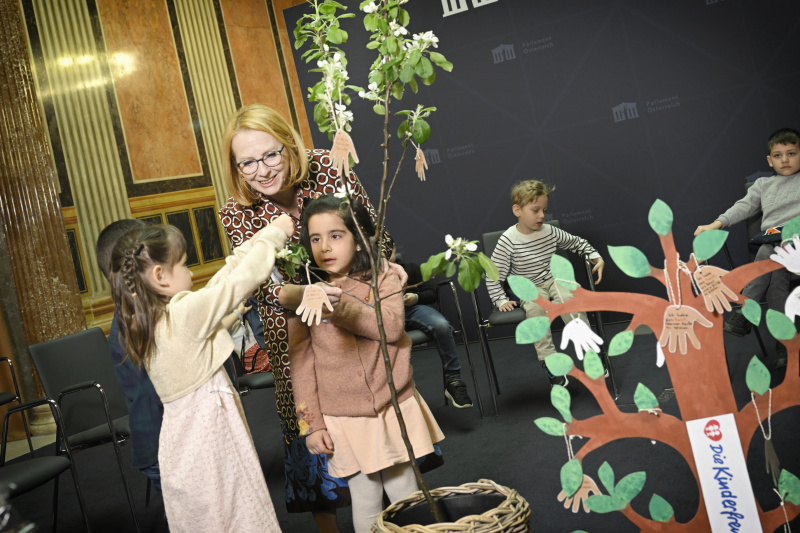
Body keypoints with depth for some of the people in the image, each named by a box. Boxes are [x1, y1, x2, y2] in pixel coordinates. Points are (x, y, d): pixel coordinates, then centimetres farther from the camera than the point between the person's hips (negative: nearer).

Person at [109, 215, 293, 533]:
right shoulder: (185, 313, -21)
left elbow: (215, 289, 13)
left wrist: (247, 249, 15)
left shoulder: (145, 323, 5)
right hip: (211, 434, -9)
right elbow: (244, 280, -14)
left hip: (182, 438, 9)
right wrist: (274, 234, 0)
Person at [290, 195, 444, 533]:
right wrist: (311, 423, -5)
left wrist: (338, 305, -24)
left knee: (406, 497, 13)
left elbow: (393, 327, -19)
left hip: (393, 410, 0)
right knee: (366, 505, 8)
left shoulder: (383, 280, -2)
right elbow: (301, 364, -2)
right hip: (344, 419, 0)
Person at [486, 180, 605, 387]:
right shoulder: (508, 240, -13)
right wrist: (502, 301, -17)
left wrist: (597, 258, 8)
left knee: (569, 298, -29)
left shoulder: (550, 232, -1)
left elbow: (577, 243, 18)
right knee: (535, 307, -34)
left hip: (553, 279, 3)